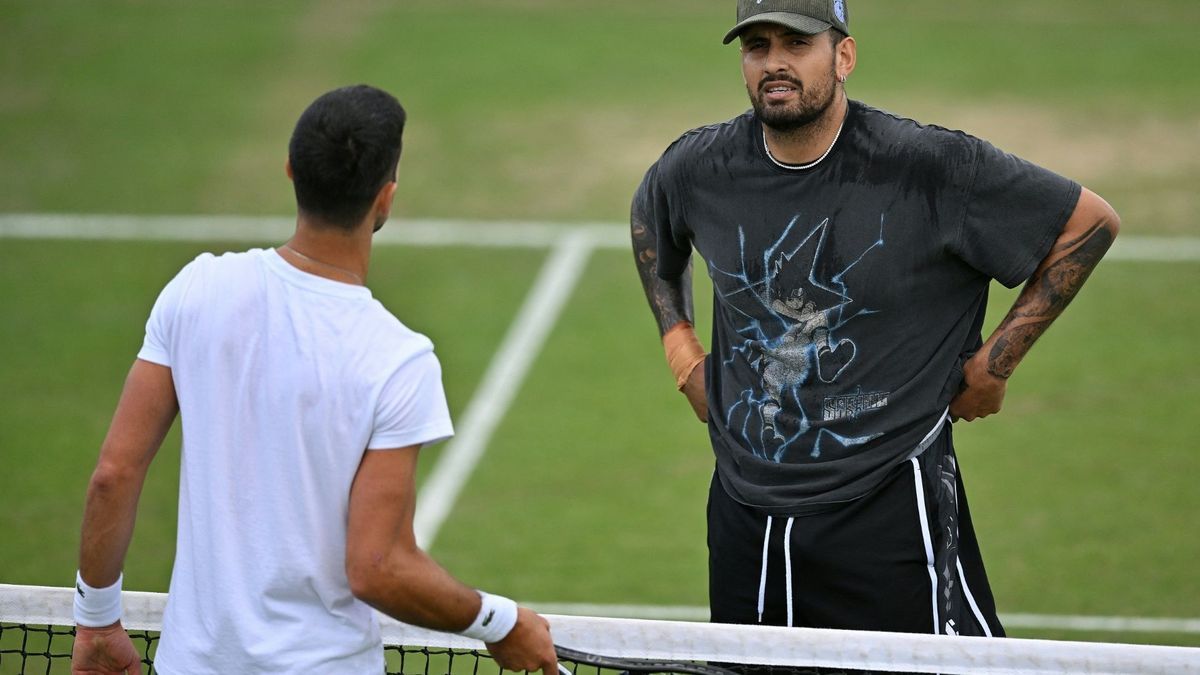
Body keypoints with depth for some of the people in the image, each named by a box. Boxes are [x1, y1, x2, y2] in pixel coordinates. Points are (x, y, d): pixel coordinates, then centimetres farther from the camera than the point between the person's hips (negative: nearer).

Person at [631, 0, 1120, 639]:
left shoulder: (926, 165, -13)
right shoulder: (700, 167, 0)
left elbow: (1089, 221, -5)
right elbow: (649, 218, 26)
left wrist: (993, 363, -4)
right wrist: (680, 346, 17)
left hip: (889, 510, -4)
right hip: (743, 510, 5)